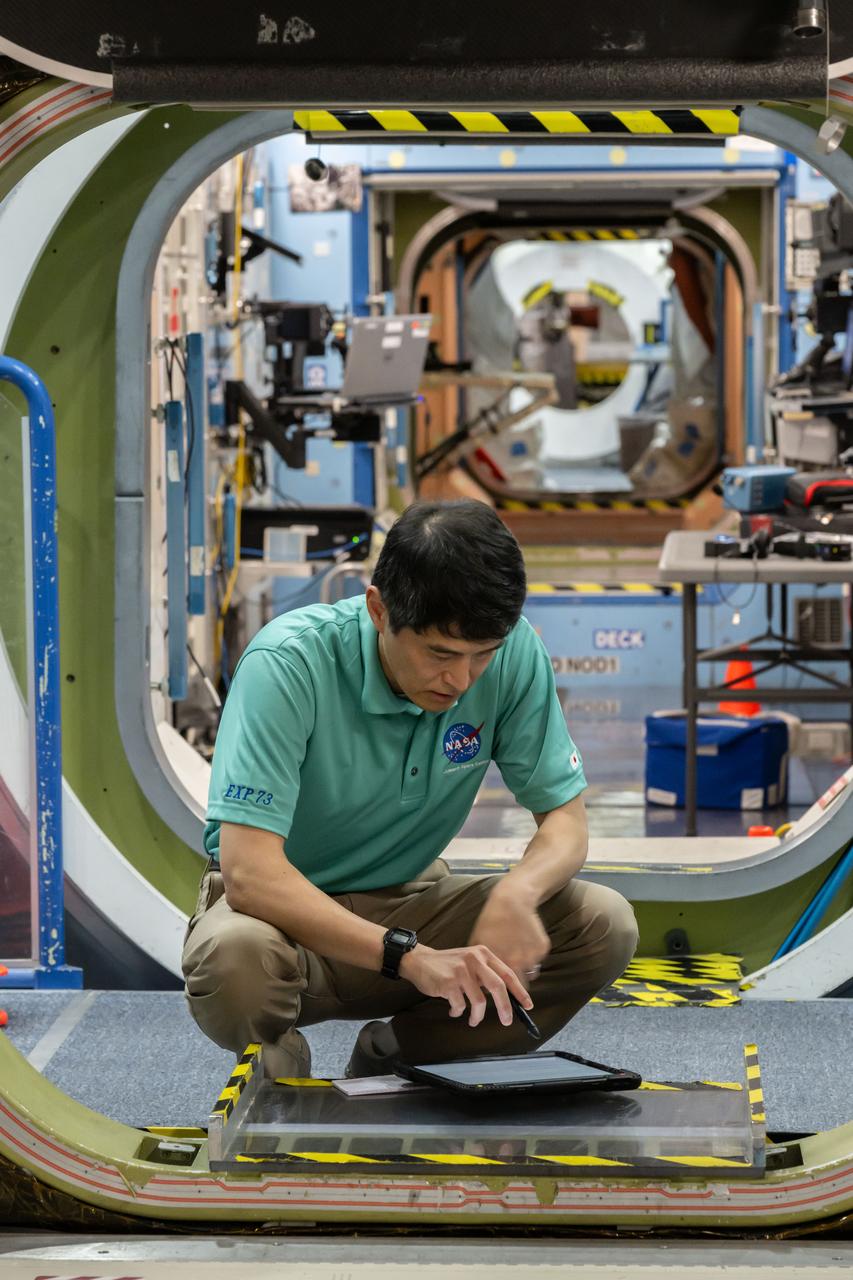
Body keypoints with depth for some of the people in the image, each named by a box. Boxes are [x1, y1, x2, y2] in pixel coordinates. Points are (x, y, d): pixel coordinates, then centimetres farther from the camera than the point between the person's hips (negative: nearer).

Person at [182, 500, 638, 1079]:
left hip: (408, 897, 5)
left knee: (605, 926, -17)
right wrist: (410, 956, -45)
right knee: (235, 958, -40)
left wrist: (516, 892, -32)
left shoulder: (514, 653, -15)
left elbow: (565, 818, -7)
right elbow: (248, 870, -35)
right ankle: (280, 1063, -3)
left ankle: (391, 1056, 0)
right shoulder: (289, 663, -28)